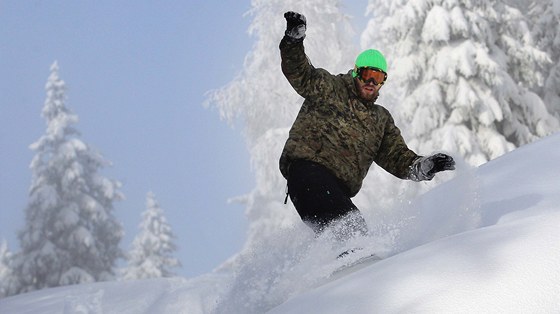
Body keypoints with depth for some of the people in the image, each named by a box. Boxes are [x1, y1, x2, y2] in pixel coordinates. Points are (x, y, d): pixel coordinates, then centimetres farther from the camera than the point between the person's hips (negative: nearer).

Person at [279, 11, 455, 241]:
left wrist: (423, 166, 1)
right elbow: (301, 75, 3)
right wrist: (294, 41, -13)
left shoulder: (382, 119, 28)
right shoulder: (329, 88, 16)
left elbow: (396, 158, 21)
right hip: (307, 167, -7)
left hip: (339, 190, 7)